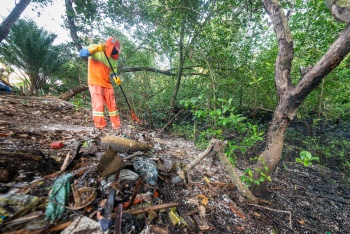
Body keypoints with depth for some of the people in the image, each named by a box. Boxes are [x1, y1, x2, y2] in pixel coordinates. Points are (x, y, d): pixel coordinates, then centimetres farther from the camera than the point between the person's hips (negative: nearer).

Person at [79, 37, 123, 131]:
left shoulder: (113, 59, 11)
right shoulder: (94, 48, -1)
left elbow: (112, 73, 8)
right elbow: (82, 53, -15)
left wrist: (116, 78, -15)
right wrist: (96, 49, -27)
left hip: (107, 84, 6)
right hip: (95, 83, -5)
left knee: (112, 105, 5)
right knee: (98, 105, -9)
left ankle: (117, 126, 14)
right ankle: (100, 127, -2)